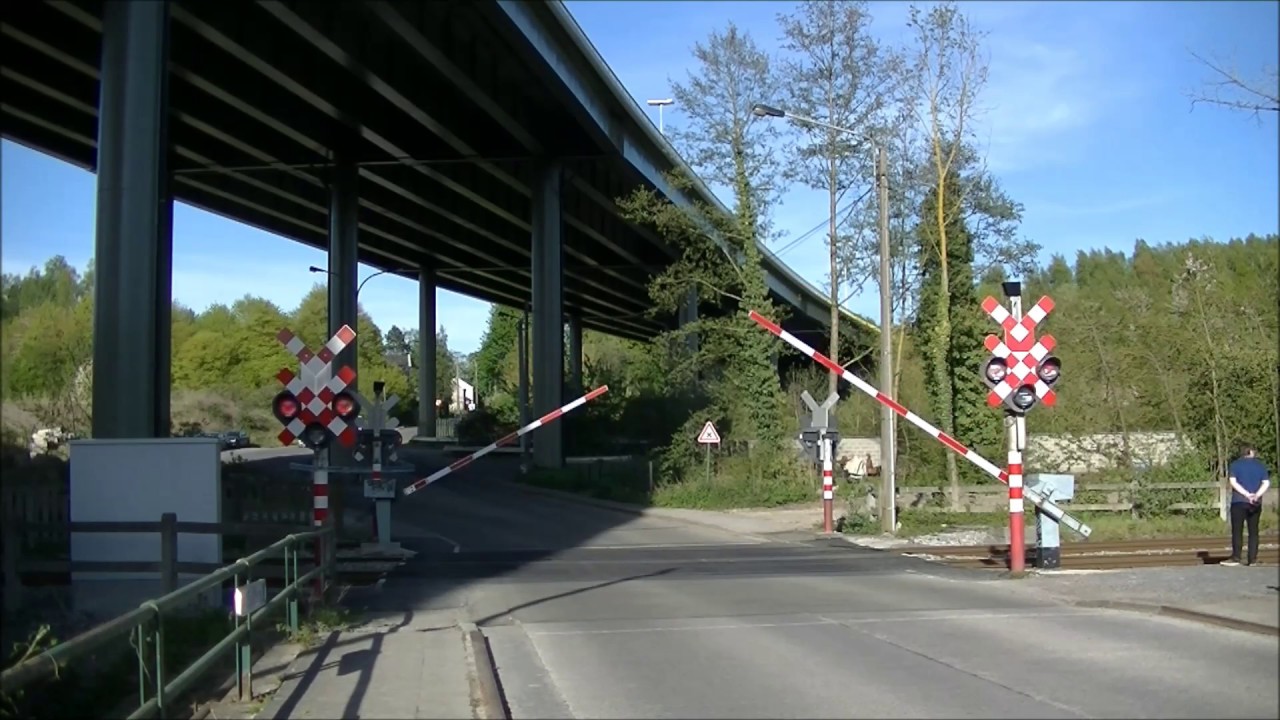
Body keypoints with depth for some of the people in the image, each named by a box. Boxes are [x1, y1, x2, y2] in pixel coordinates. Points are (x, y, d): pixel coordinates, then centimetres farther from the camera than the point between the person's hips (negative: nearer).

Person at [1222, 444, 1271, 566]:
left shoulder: (1235, 464, 3)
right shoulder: (1261, 465, 10)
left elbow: (1233, 481, -9)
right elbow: (1266, 483, -1)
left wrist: (1247, 494, -12)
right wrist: (1257, 495, -12)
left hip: (1239, 502, -2)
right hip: (1256, 503, 3)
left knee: (1237, 530, -2)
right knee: (1253, 531, 6)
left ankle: (1236, 558, -7)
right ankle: (1252, 559, 4)